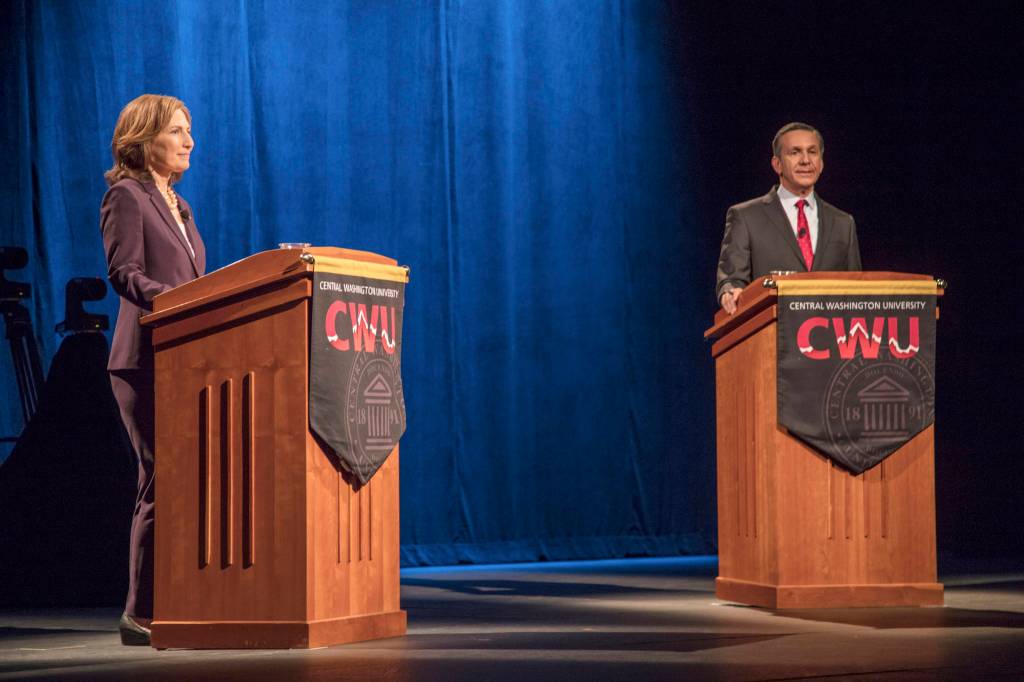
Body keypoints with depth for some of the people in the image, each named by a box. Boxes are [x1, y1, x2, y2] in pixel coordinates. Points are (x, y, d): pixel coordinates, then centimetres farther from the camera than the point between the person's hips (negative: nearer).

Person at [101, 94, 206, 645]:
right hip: (146, 361, -8)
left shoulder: (176, 204, 22)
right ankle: (141, 614, -5)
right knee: (162, 481, -10)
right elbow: (125, 274, -15)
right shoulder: (126, 196, -3)